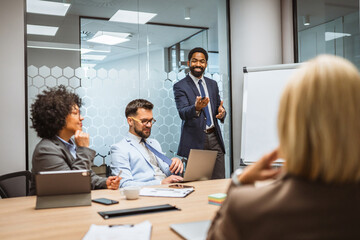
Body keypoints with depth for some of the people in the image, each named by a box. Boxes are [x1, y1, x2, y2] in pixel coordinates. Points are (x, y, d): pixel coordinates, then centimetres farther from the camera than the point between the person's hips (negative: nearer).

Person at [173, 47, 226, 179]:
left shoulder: (213, 84, 15)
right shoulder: (180, 86, -2)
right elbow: (182, 113, -13)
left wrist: (221, 112, -4)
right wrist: (196, 108, -34)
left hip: (214, 138, 5)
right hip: (195, 140, -4)